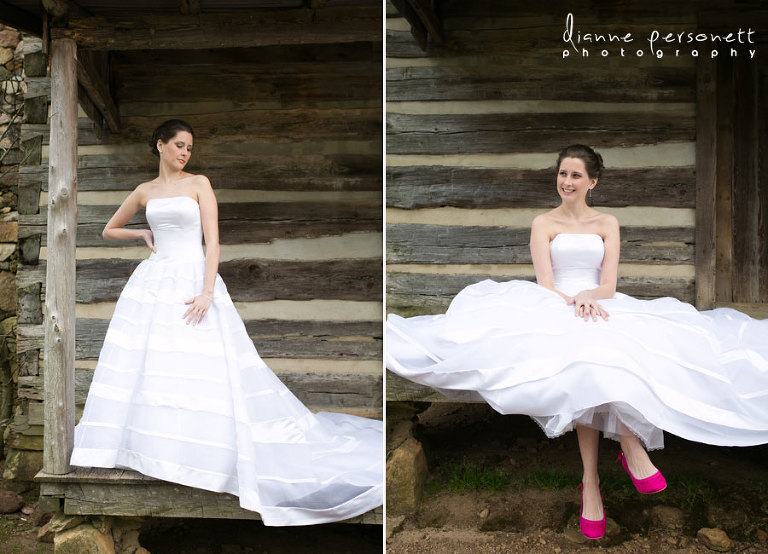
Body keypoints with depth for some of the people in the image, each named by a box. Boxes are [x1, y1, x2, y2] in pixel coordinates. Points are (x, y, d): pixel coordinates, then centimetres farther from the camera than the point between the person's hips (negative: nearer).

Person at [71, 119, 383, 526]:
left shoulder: (199, 184, 3)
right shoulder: (144, 192, 13)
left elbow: (213, 240, -6)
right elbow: (109, 230, 26)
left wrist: (207, 291, -17)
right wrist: (143, 234, 8)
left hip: (192, 282, -3)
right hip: (152, 283, 4)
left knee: (202, 370, -10)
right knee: (142, 366, -1)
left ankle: (199, 452, -3)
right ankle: (148, 449, 9)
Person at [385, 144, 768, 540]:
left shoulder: (607, 224, 16)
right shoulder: (543, 223, 12)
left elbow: (609, 285, 3)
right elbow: (545, 283, -2)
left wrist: (589, 295, -20)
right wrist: (573, 302, -23)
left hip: (601, 307, 1)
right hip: (554, 310, -1)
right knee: (586, 354, -38)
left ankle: (591, 483, -37)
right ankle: (630, 444, -37)